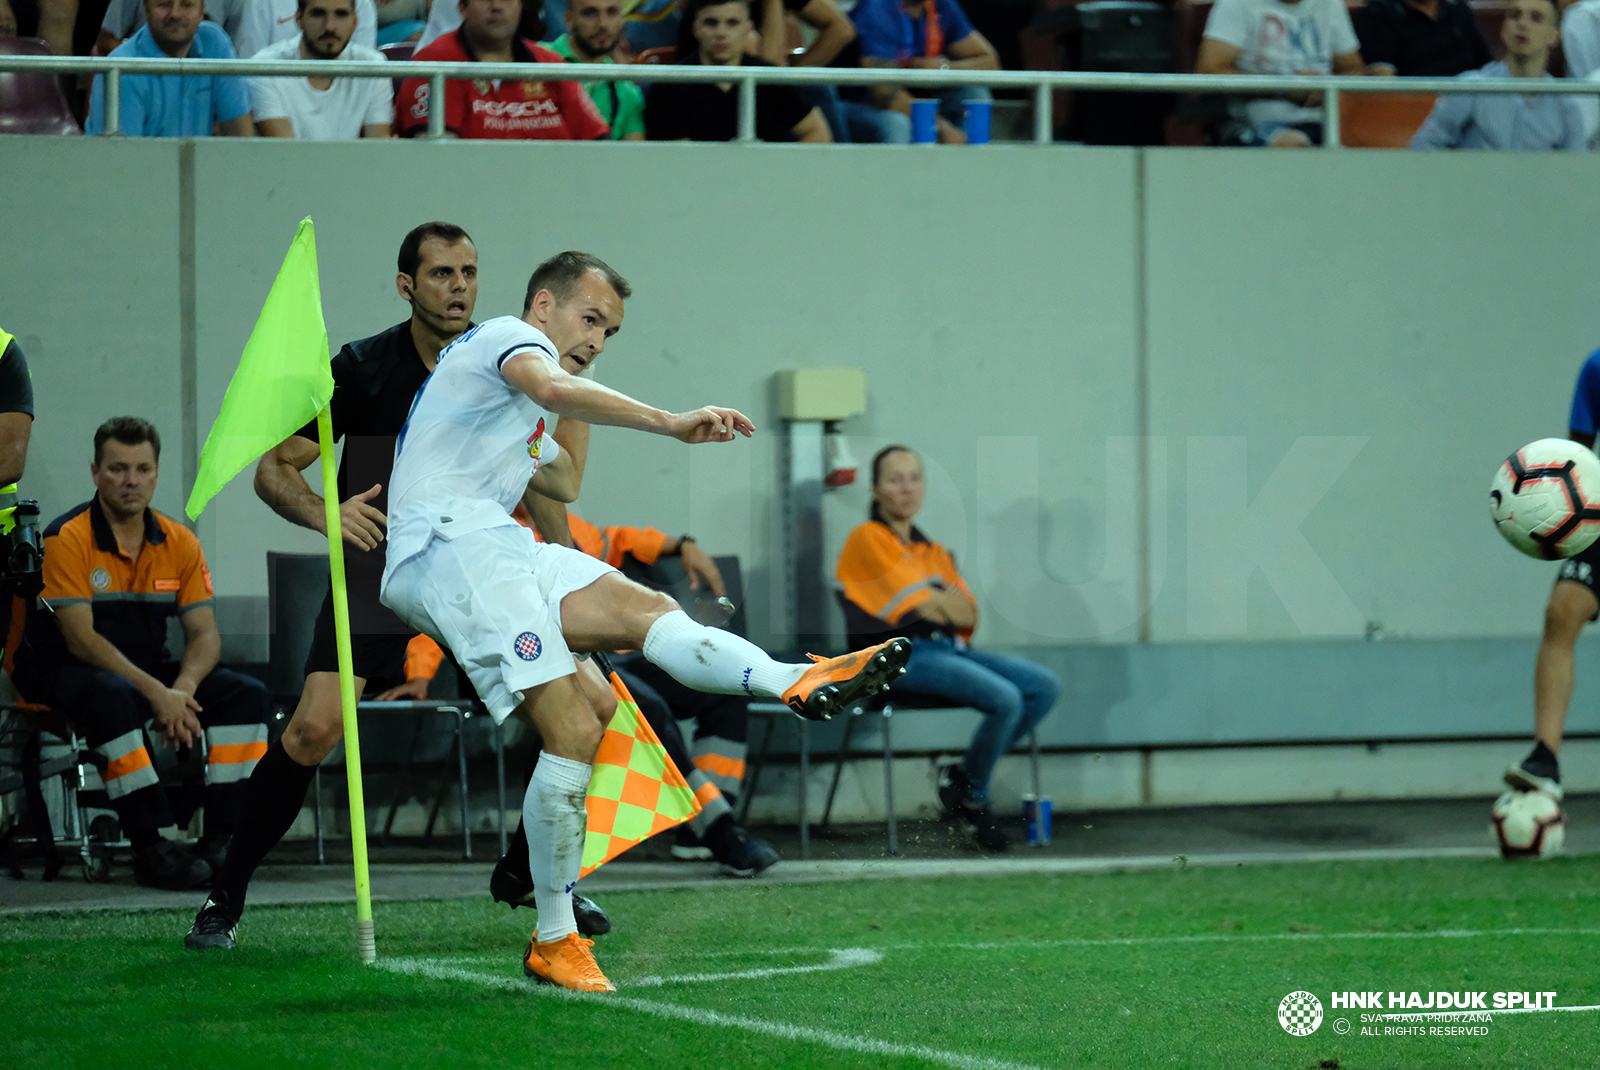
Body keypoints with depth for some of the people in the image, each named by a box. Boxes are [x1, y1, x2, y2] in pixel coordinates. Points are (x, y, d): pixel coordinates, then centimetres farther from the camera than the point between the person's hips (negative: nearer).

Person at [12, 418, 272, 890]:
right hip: (65, 673, -6)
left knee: (248, 695, -14)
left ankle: (221, 839, -19)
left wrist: (181, 690, -22)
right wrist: (155, 693, -29)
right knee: (113, 697, -40)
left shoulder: (179, 542, 3)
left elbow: (204, 634, 1)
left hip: (149, 670, 6)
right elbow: (80, 639, -20)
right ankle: (150, 846, -35)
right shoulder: (69, 538, -14)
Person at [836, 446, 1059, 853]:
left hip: (949, 648, 8)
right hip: (903, 656, -8)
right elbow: (920, 607, -8)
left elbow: (968, 616, 14)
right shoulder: (868, 539, 0)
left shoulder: (933, 551, 23)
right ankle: (972, 800, -4)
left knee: (1045, 686, -9)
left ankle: (965, 775, 0)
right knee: (1005, 699, -27)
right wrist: (948, 603, 11)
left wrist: (941, 601, -6)